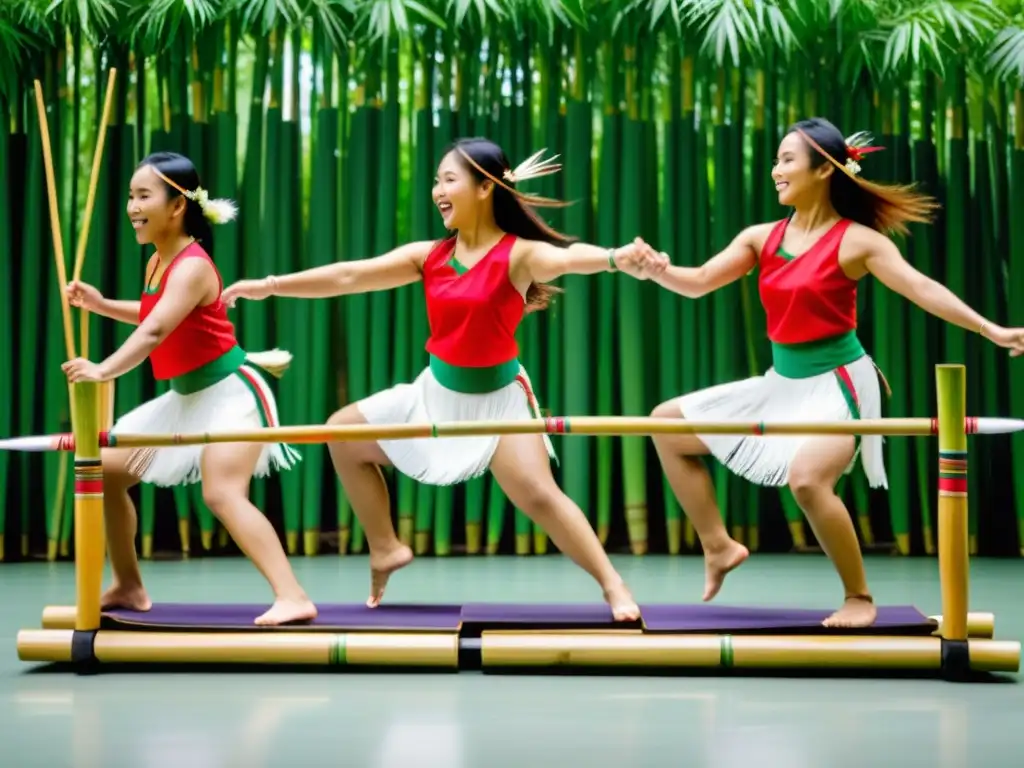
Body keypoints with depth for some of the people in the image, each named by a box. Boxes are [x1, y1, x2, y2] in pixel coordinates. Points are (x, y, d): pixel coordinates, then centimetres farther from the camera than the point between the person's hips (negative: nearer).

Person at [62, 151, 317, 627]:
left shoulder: (191, 266, -22)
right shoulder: (157, 262, 7)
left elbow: (155, 332, -36)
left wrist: (103, 370, -47)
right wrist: (100, 304, 14)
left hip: (231, 392, -10)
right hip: (186, 397, 10)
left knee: (222, 493, -27)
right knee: (106, 470, 9)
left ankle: (293, 598, -30)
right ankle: (128, 587, 21)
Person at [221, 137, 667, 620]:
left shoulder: (518, 253, -18)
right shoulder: (428, 255, -3)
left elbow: (567, 257, -39)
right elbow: (350, 276, -1)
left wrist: (618, 258, -61)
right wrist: (271, 286, -2)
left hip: (498, 398, -6)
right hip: (436, 393, 6)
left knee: (539, 496, -19)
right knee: (343, 433, 11)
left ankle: (613, 584, -5)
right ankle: (385, 548, 21)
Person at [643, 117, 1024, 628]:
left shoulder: (857, 240, -12)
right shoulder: (761, 238, 3)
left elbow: (922, 288, -17)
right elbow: (698, 283, 0)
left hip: (836, 382, -7)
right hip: (782, 382, 7)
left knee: (807, 479, -32)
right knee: (668, 424, 8)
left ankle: (859, 597, -10)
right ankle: (718, 546, 13)